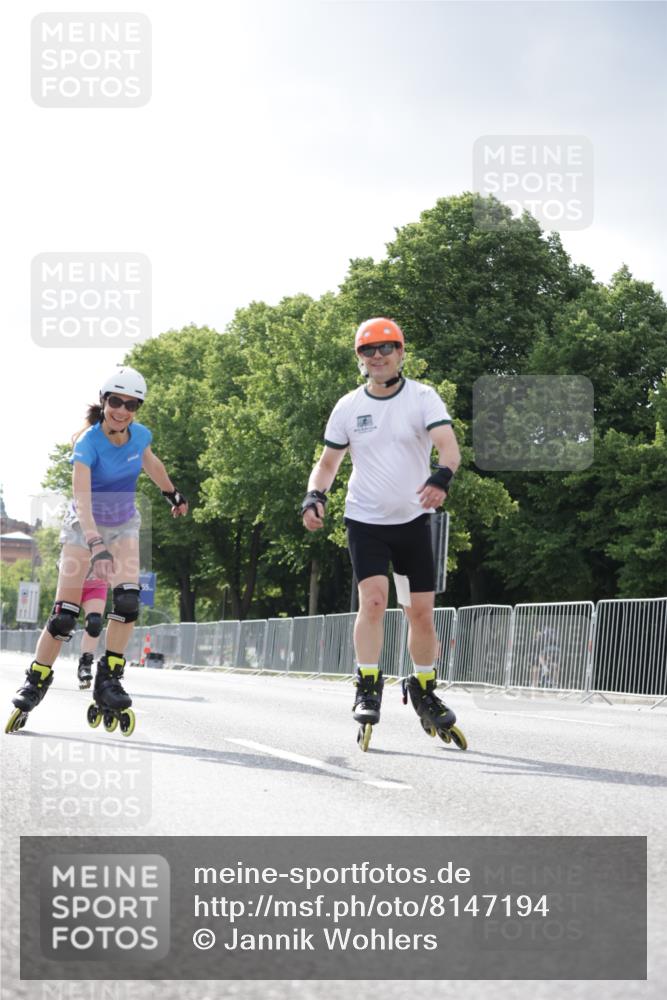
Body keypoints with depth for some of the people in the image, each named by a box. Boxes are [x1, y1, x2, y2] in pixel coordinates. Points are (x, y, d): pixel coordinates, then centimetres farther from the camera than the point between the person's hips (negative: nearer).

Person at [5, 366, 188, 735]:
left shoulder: (139, 435, -13)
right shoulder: (88, 442, -28)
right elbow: (81, 497, -40)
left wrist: (173, 494, 27)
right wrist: (96, 546, -53)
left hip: (123, 527, 4)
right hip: (84, 527, -4)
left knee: (127, 601, -18)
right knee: (64, 613, -9)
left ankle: (108, 681, -9)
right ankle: (34, 684, 4)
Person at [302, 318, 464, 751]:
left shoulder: (422, 397, -5)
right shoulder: (348, 407, 3)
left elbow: (448, 445, -18)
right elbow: (328, 461, 11)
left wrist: (441, 479, -39)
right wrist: (315, 496, -8)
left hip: (413, 520, 0)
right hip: (365, 520, 0)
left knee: (422, 612, 3)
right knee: (373, 598, -17)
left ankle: (424, 691, 23)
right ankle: (368, 689, -9)